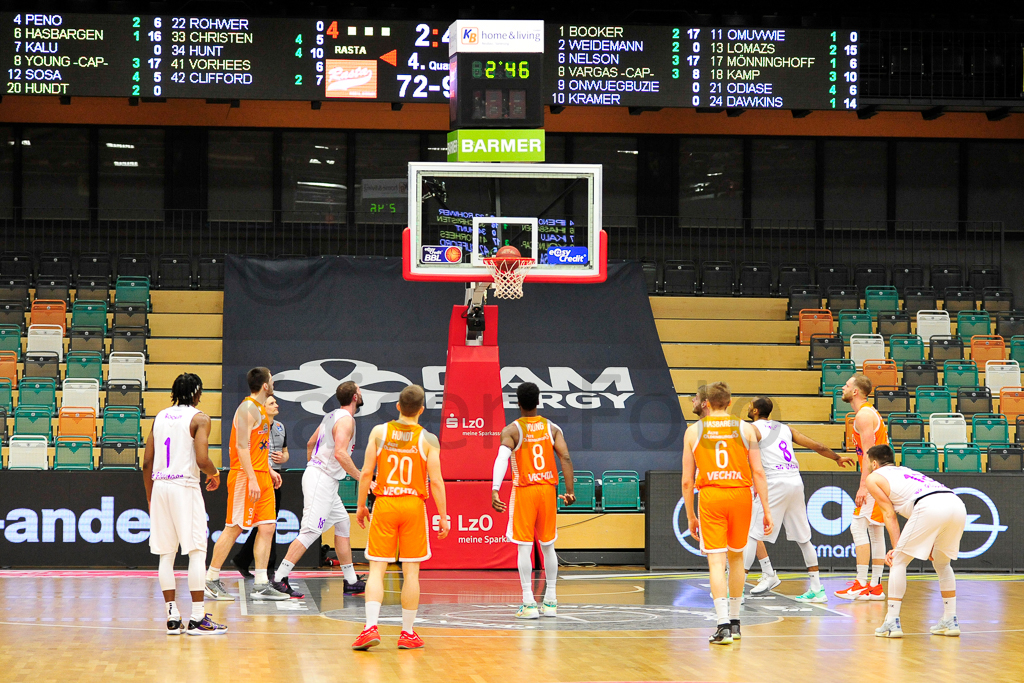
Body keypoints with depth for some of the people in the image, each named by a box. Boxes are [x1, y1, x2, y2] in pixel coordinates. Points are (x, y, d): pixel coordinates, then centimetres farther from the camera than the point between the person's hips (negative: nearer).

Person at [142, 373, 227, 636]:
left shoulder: (160, 417, 14)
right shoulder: (199, 418, -4)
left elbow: (147, 462, 12)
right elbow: (201, 459, -16)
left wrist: (150, 497, 20)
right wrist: (214, 474, 5)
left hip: (159, 486, 6)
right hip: (185, 486, -6)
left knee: (166, 554, 7)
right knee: (197, 551, -2)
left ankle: (172, 617, 7)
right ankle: (197, 618, -5)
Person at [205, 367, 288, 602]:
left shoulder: (260, 409, 17)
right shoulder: (248, 408, -12)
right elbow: (242, 445, -19)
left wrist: (268, 471, 22)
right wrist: (252, 479, -24)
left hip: (261, 477, 9)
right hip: (246, 477, -9)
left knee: (267, 527, 4)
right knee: (234, 528, -5)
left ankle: (261, 585, 4)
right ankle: (211, 580, 3)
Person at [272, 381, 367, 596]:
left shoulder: (332, 416, 15)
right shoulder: (346, 420, -13)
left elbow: (310, 444, 24)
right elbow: (340, 453, -25)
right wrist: (360, 478, -19)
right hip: (322, 480, -10)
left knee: (342, 524, 15)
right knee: (310, 531, -11)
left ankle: (351, 582, 18)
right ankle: (279, 579, -13)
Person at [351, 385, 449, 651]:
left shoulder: (379, 432, -1)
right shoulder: (428, 440, -4)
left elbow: (366, 473, -1)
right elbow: (435, 481, -6)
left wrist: (361, 506, 10)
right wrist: (443, 517, 1)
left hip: (384, 504, 1)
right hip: (414, 505, -1)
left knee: (377, 569, 1)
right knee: (411, 572, 7)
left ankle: (371, 627, -14)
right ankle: (408, 633, 11)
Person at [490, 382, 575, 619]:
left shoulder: (511, 430, -6)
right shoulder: (552, 428, 4)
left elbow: (502, 459, -21)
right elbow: (565, 459, -6)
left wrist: (495, 491, -27)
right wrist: (569, 491, -3)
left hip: (523, 491, -3)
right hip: (547, 489, 3)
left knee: (524, 547, -1)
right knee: (548, 546, 13)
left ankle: (529, 604, -7)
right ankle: (550, 602, 16)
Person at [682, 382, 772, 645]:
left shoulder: (694, 431, 6)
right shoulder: (745, 428, 6)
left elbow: (687, 480, 6)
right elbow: (758, 472, 0)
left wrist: (690, 516, 14)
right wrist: (766, 509, 4)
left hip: (710, 495, -1)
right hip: (740, 494, 1)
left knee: (716, 562, -4)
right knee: (736, 557, 19)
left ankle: (723, 625, -17)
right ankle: (734, 621, 26)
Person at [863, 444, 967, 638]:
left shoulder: (874, 478, 20)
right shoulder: (906, 471, 39)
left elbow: (889, 515, 11)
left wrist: (896, 548, 8)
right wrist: (929, 546, 32)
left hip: (930, 506, -7)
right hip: (957, 504, 7)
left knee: (898, 562, 7)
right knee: (942, 564, 26)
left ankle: (892, 622, 2)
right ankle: (950, 621, 24)